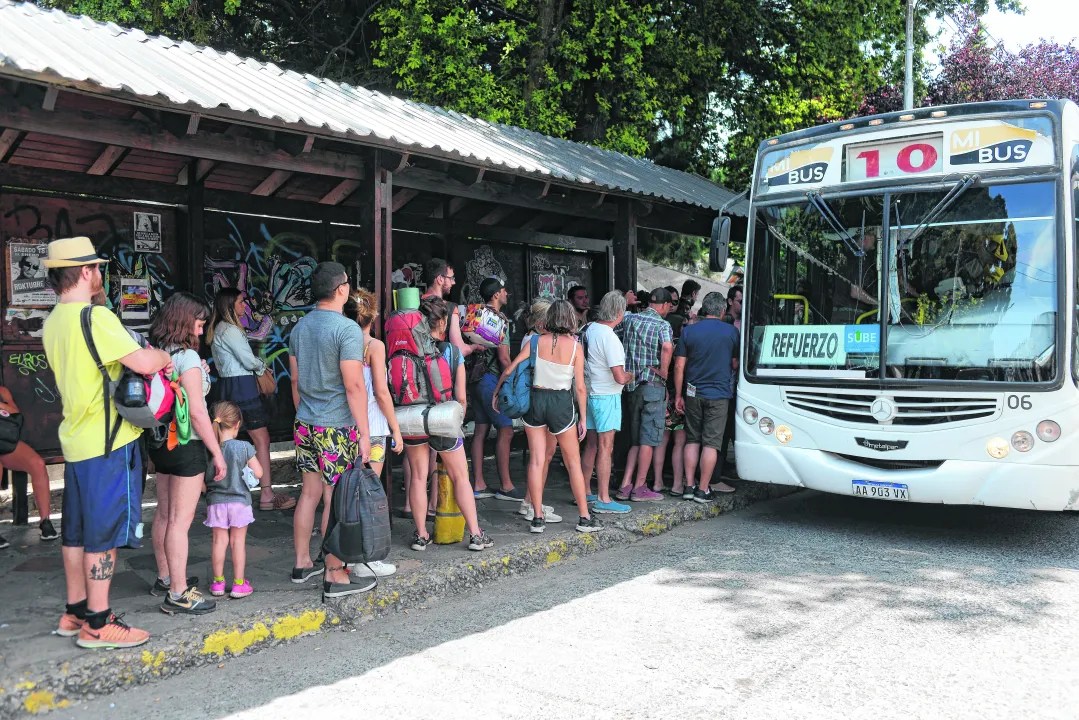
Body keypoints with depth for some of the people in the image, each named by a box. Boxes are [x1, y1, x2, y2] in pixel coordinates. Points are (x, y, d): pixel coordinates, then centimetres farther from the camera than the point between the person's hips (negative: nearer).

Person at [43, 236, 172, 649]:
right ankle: (97, 625, 5)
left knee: (77, 531, 16)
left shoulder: (53, 323, 11)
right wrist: (164, 356, -1)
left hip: (76, 441, 9)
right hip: (108, 443, -9)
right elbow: (144, 363, -24)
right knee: (104, 533, -2)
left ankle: (75, 613, 26)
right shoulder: (95, 317, -18)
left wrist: (149, 358, 10)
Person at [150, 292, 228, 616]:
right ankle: (178, 594, 2)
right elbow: (197, 412, -19)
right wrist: (218, 453, -13)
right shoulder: (188, 357, -17)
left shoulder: (154, 353, 6)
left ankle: (165, 577, 33)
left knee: (164, 513, 19)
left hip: (161, 442, 8)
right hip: (186, 445, -8)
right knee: (180, 520, -4)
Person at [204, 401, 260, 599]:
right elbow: (258, 473, -9)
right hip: (239, 501, -2)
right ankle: (239, 583, 12)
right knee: (238, 541, 7)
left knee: (219, 540, 11)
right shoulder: (244, 448, -13)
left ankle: (218, 582, 20)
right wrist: (250, 462, 9)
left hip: (215, 502, 2)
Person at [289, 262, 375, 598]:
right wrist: (364, 433, -14)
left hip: (305, 424, 8)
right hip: (337, 428, -8)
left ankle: (302, 563, 25)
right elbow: (354, 386, -19)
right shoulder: (347, 329, -16)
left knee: (310, 492, 16)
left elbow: (295, 380, 16)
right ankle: (335, 576, 6)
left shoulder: (300, 327, 9)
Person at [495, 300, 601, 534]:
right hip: (562, 403, -2)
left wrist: (496, 392, 13)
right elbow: (580, 387, -5)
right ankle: (584, 517, 14)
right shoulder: (575, 347, -6)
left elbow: (510, 370, -3)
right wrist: (583, 418, 3)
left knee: (536, 460, 7)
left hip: (535, 400, 2)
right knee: (573, 463, 9)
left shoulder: (536, 342, -2)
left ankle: (537, 518, 9)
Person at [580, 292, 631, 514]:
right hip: (606, 397, -8)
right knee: (605, 448, -3)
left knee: (591, 446, 16)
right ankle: (603, 499, 1)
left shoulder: (587, 329, 5)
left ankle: (584, 493, 24)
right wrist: (630, 376, 0)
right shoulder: (609, 337, -20)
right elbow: (620, 377, -22)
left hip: (589, 393, 8)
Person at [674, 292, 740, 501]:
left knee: (692, 440, 13)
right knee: (711, 442, 2)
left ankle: (689, 485, 13)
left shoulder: (688, 331, 0)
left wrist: (678, 395, 5)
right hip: (719, 394, -2)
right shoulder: (731, 331, -3)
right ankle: (703, 490, 3)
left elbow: (679, 366, -1)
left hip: (693, 393, 2)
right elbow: (735, 364, 4)